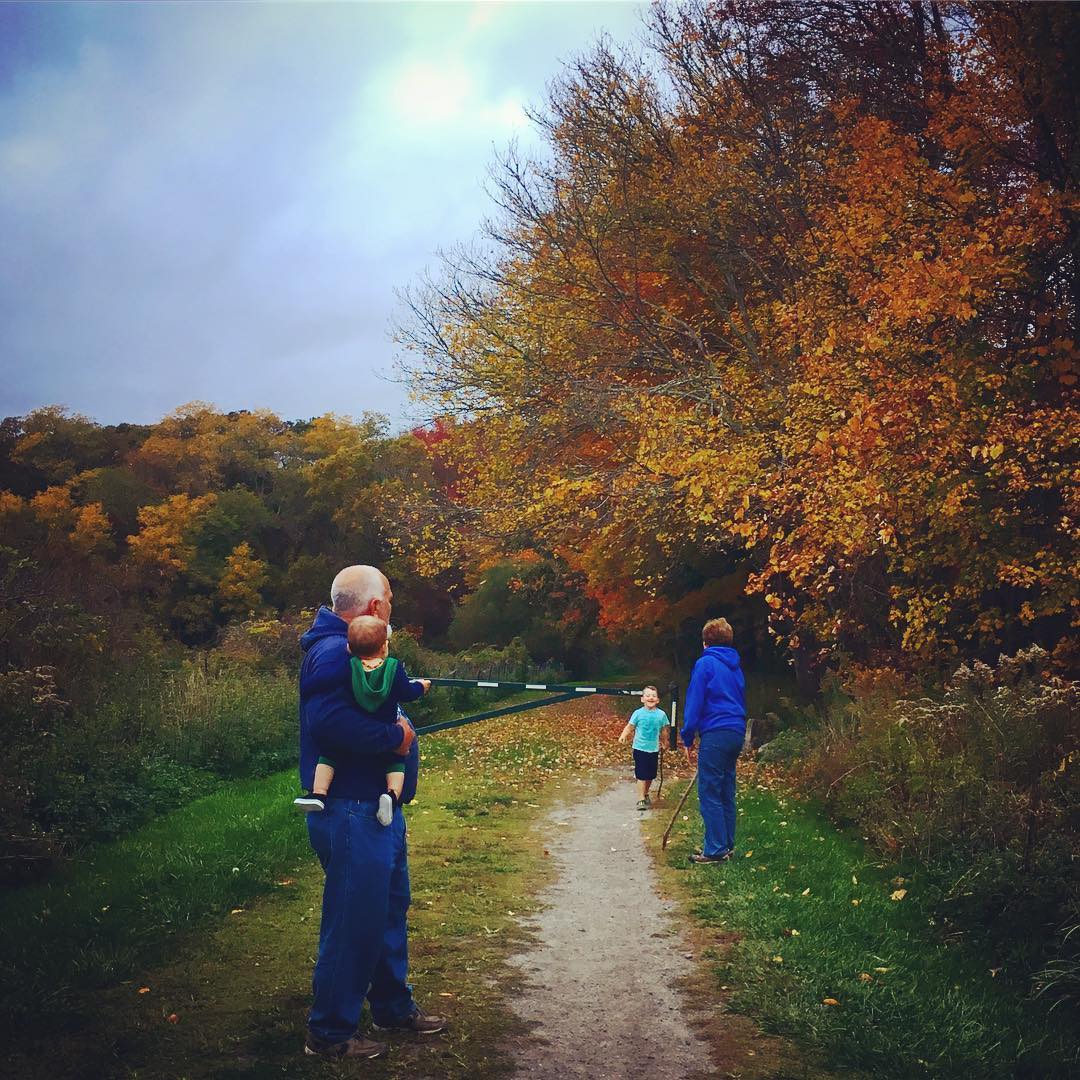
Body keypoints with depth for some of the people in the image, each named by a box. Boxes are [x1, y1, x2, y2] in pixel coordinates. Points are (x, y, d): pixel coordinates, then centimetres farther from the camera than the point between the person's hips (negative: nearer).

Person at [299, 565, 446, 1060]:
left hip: (376, 808, 11)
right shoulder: (334, 652, -21)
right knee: (353, 923, 0)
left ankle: (393, 1006, 37)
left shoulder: (353, 649, 14)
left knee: (390, 909, 21)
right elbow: (329, 721, -34)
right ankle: (329, 1032, 14)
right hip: (351, 814, -11)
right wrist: (394, 736, -24)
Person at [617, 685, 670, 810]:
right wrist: (624, 735, -26)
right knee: (641, 775, -6)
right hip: (640, 748, -3)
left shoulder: (661, 714, -1)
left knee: (650, 775, 14)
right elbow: (629, 727, -8)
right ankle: (641, 800, -4)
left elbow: (663, 730, 11)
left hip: (654, 749, 3)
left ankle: (646, 794, 36)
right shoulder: (638, 713, -8)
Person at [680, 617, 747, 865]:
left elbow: (694, 702, -9)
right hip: (737, 733, 8)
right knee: (726, 792, 13)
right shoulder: (735, 666, 16)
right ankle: (726, 845, 18)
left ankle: (715, 850, -6)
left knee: (709, 793, -5)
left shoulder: (705, 663, -6)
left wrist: (687, 738, -4)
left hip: (715, 733, -8)